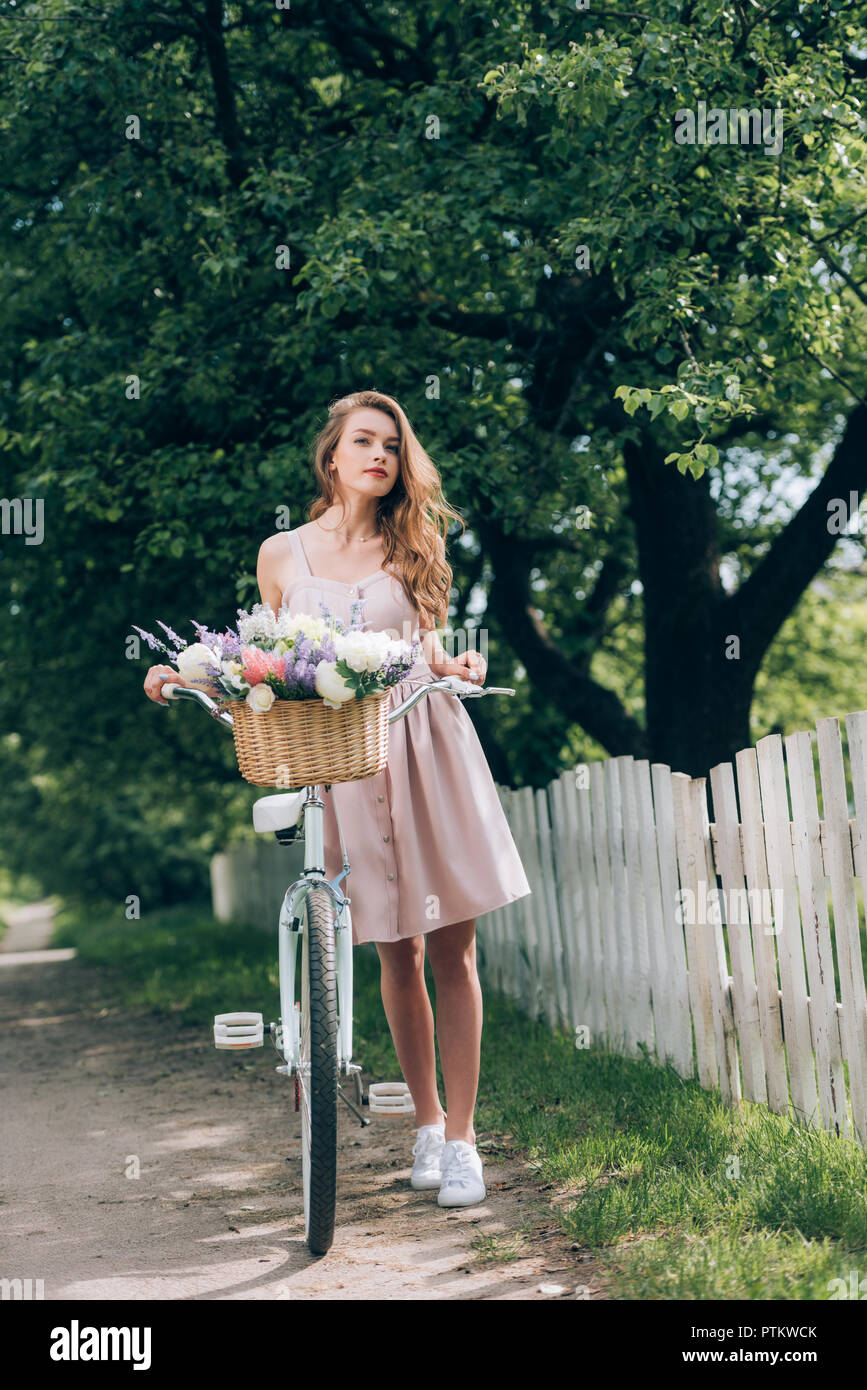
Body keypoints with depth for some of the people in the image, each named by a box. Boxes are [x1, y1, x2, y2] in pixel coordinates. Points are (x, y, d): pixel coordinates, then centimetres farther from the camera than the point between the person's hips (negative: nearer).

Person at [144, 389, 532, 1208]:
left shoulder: (411, 548, 9)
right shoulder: (282, 553, 7)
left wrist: (461, 667, -6)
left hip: (426, 748, 0)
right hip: (347, 762, 0)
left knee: (451, 950, -1)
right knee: (397, 954, 5)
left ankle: (461, 1136, 6)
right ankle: (426, 1122, 23)